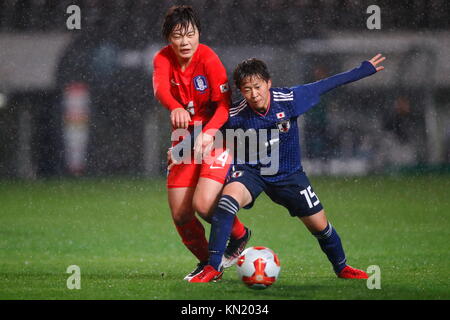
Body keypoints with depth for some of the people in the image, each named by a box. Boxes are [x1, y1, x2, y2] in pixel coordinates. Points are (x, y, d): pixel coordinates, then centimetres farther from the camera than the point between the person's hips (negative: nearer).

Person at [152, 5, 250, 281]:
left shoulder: (208, 59, -17)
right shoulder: (164, 58, -6)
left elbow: (224, 104, -21)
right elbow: (161, 87, -28)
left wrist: (208, 133, -39)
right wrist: (175, 108, -51)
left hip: (215, 137, -5)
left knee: (203, 204, -21)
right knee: (180, 215, 2)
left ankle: (239, 235, 10)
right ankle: (207, 262, 28)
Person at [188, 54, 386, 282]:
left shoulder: (289, 99, -19)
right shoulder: (236, 116, -19)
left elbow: (324, 85, -8)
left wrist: (363, 70, -1)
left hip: (288, 175, 2)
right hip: (251, 171, -1)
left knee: (320, 225, 5)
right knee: (228, 197, -32)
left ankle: (342, 268, 36)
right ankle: (213, 268, -27)